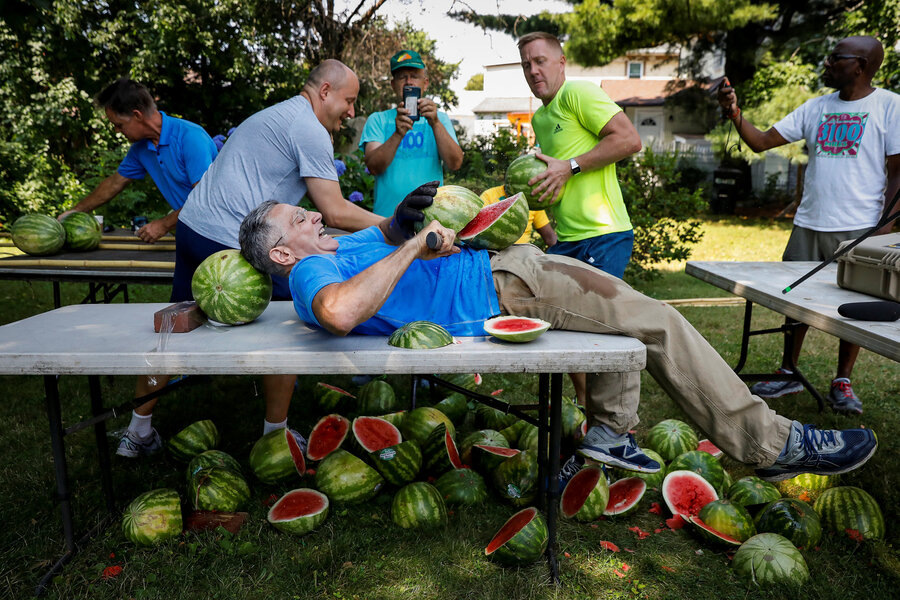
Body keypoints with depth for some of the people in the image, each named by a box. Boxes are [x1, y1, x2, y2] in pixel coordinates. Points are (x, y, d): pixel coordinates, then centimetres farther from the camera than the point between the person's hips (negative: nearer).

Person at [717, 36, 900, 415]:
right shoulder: (816, 108, 11)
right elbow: (761, 142, 8)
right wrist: (734, 114, -7)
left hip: (859, 228, -4)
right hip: (809, 226, 4)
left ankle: (842, 383, 18)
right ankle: (789, 373, 21)